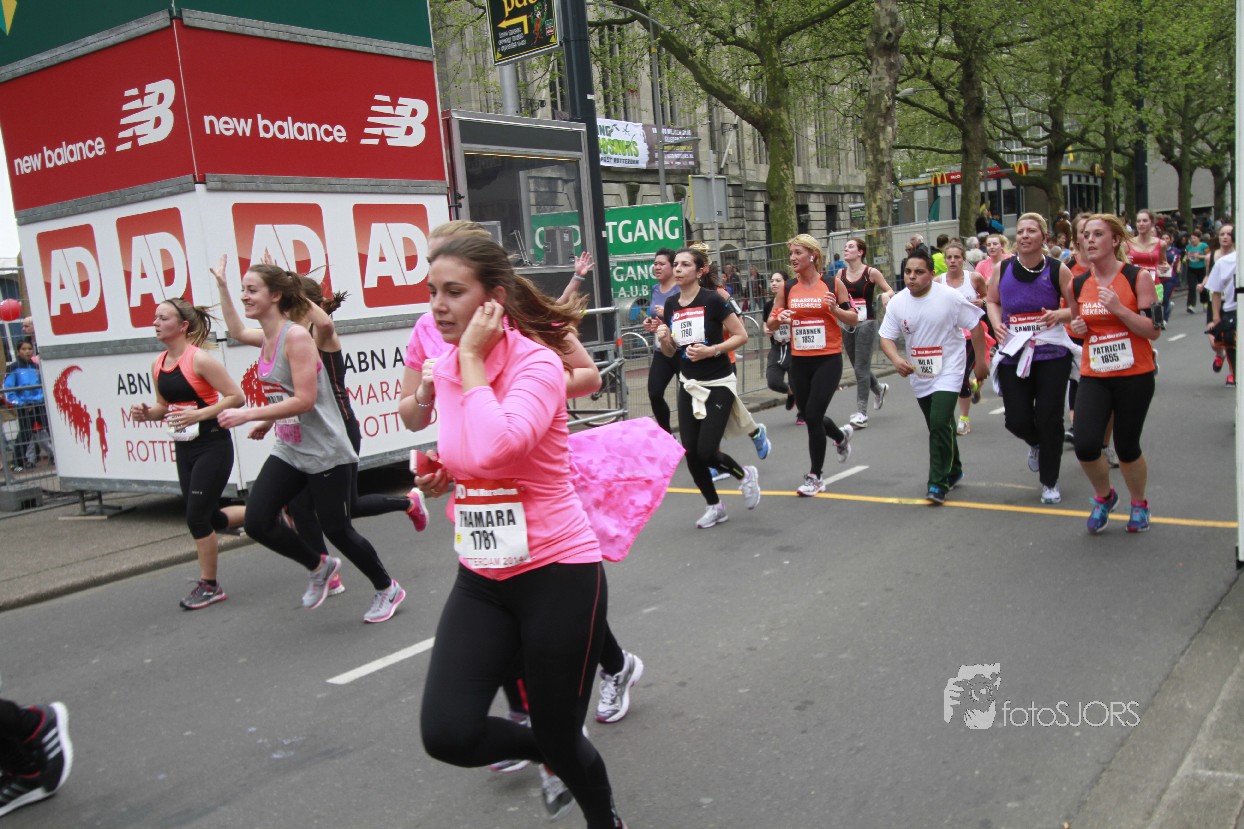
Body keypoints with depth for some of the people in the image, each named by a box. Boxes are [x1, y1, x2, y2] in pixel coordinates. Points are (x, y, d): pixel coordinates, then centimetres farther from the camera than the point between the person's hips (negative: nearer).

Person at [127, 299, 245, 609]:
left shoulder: (199, 359, -16)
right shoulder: (158, 365, 6)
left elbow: (236, 397, -17)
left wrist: (199, 414, -25)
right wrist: (147, 413, -2)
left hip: (212, 445, -8)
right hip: (184, 447, 8)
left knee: (196, 517, -5)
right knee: (208, 517, 10)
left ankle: (208, 585, 12)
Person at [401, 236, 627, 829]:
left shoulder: (538, 363, -15)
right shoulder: (445, 369, 5)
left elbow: (495, 450, -35)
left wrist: (473, 360, -24)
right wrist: (445, 475, 3)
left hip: (557, 573, -6)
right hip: (481, 579, 6)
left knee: (560, 740, 7)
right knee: (446, 735, -10)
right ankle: (548, 752, 23)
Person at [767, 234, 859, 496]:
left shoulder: (832, 284, -4)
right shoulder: (788, 288, 4)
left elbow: (854, 319, 1)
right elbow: (770, 324, 9)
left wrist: (834, 309, -17)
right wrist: (779, 319, -13)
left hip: (828, 359, -4)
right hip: (799, 361, 4)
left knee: (813, 415, -11)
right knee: (808, 414, 14)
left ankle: (815, 476, 6)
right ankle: (842, 436, 48)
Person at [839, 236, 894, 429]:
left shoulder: (871, 272, -6)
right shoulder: (841, 274, 7)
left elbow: (891, 291, 1)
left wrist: (886, 295, -20)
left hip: (866, 324, -5)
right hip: (847, 325, 5)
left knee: (861, 368, -8)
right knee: (858, 367, 15)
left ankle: (861, 413, -4)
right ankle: (879, 389, 45)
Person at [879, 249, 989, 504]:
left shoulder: (949, 297, -16)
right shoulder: (897, 303, -7)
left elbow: (975, 325, -7)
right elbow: (886, 337, -4)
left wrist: (981, 361, -4)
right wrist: (896, 359, -24)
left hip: (948, 371, -5)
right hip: (919, 375, 5)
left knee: (940, 423, -19)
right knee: (939, 426, 18)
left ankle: (938, 484, -10)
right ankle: (953, 471, 40)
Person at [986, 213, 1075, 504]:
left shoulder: (1057, 270, -6)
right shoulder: (1003, 269, 0)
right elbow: (992, 301, 16)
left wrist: (1060, 314, -20)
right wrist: (997, 324, -2)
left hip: (1051, 354, -2)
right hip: (1014, 356, 2)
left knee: (1049, 419, -2)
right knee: (1017, 420, 1)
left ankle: (1050, 483, 17)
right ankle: (1035, 443, 41)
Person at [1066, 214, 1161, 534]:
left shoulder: (1138, 278, -7)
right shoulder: (1076, 285, 4)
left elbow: (1154, 330, -10)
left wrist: (1118, 308, -22)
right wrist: (1077, 327, -3)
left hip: (1134, 375, -2)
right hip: (1093, 376, 3)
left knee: (1127, 446, 5)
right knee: (1085, 446, -13)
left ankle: (1139, 504, 35)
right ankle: (1104, 496, 18)